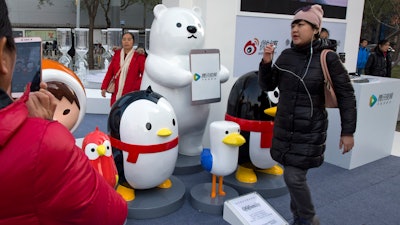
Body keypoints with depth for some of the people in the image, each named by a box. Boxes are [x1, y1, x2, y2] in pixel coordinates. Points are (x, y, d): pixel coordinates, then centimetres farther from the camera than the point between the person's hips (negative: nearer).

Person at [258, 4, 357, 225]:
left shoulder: (327, 58, -13)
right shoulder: (287, 55, 0)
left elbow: (346, 95, -8)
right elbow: (267, 86, 7)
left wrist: (348, 131, -8)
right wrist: (266, 63, -10)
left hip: (309, 131, -5)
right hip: (284, 128, 5)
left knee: (294, 177, -7)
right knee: (294, 175, 14)